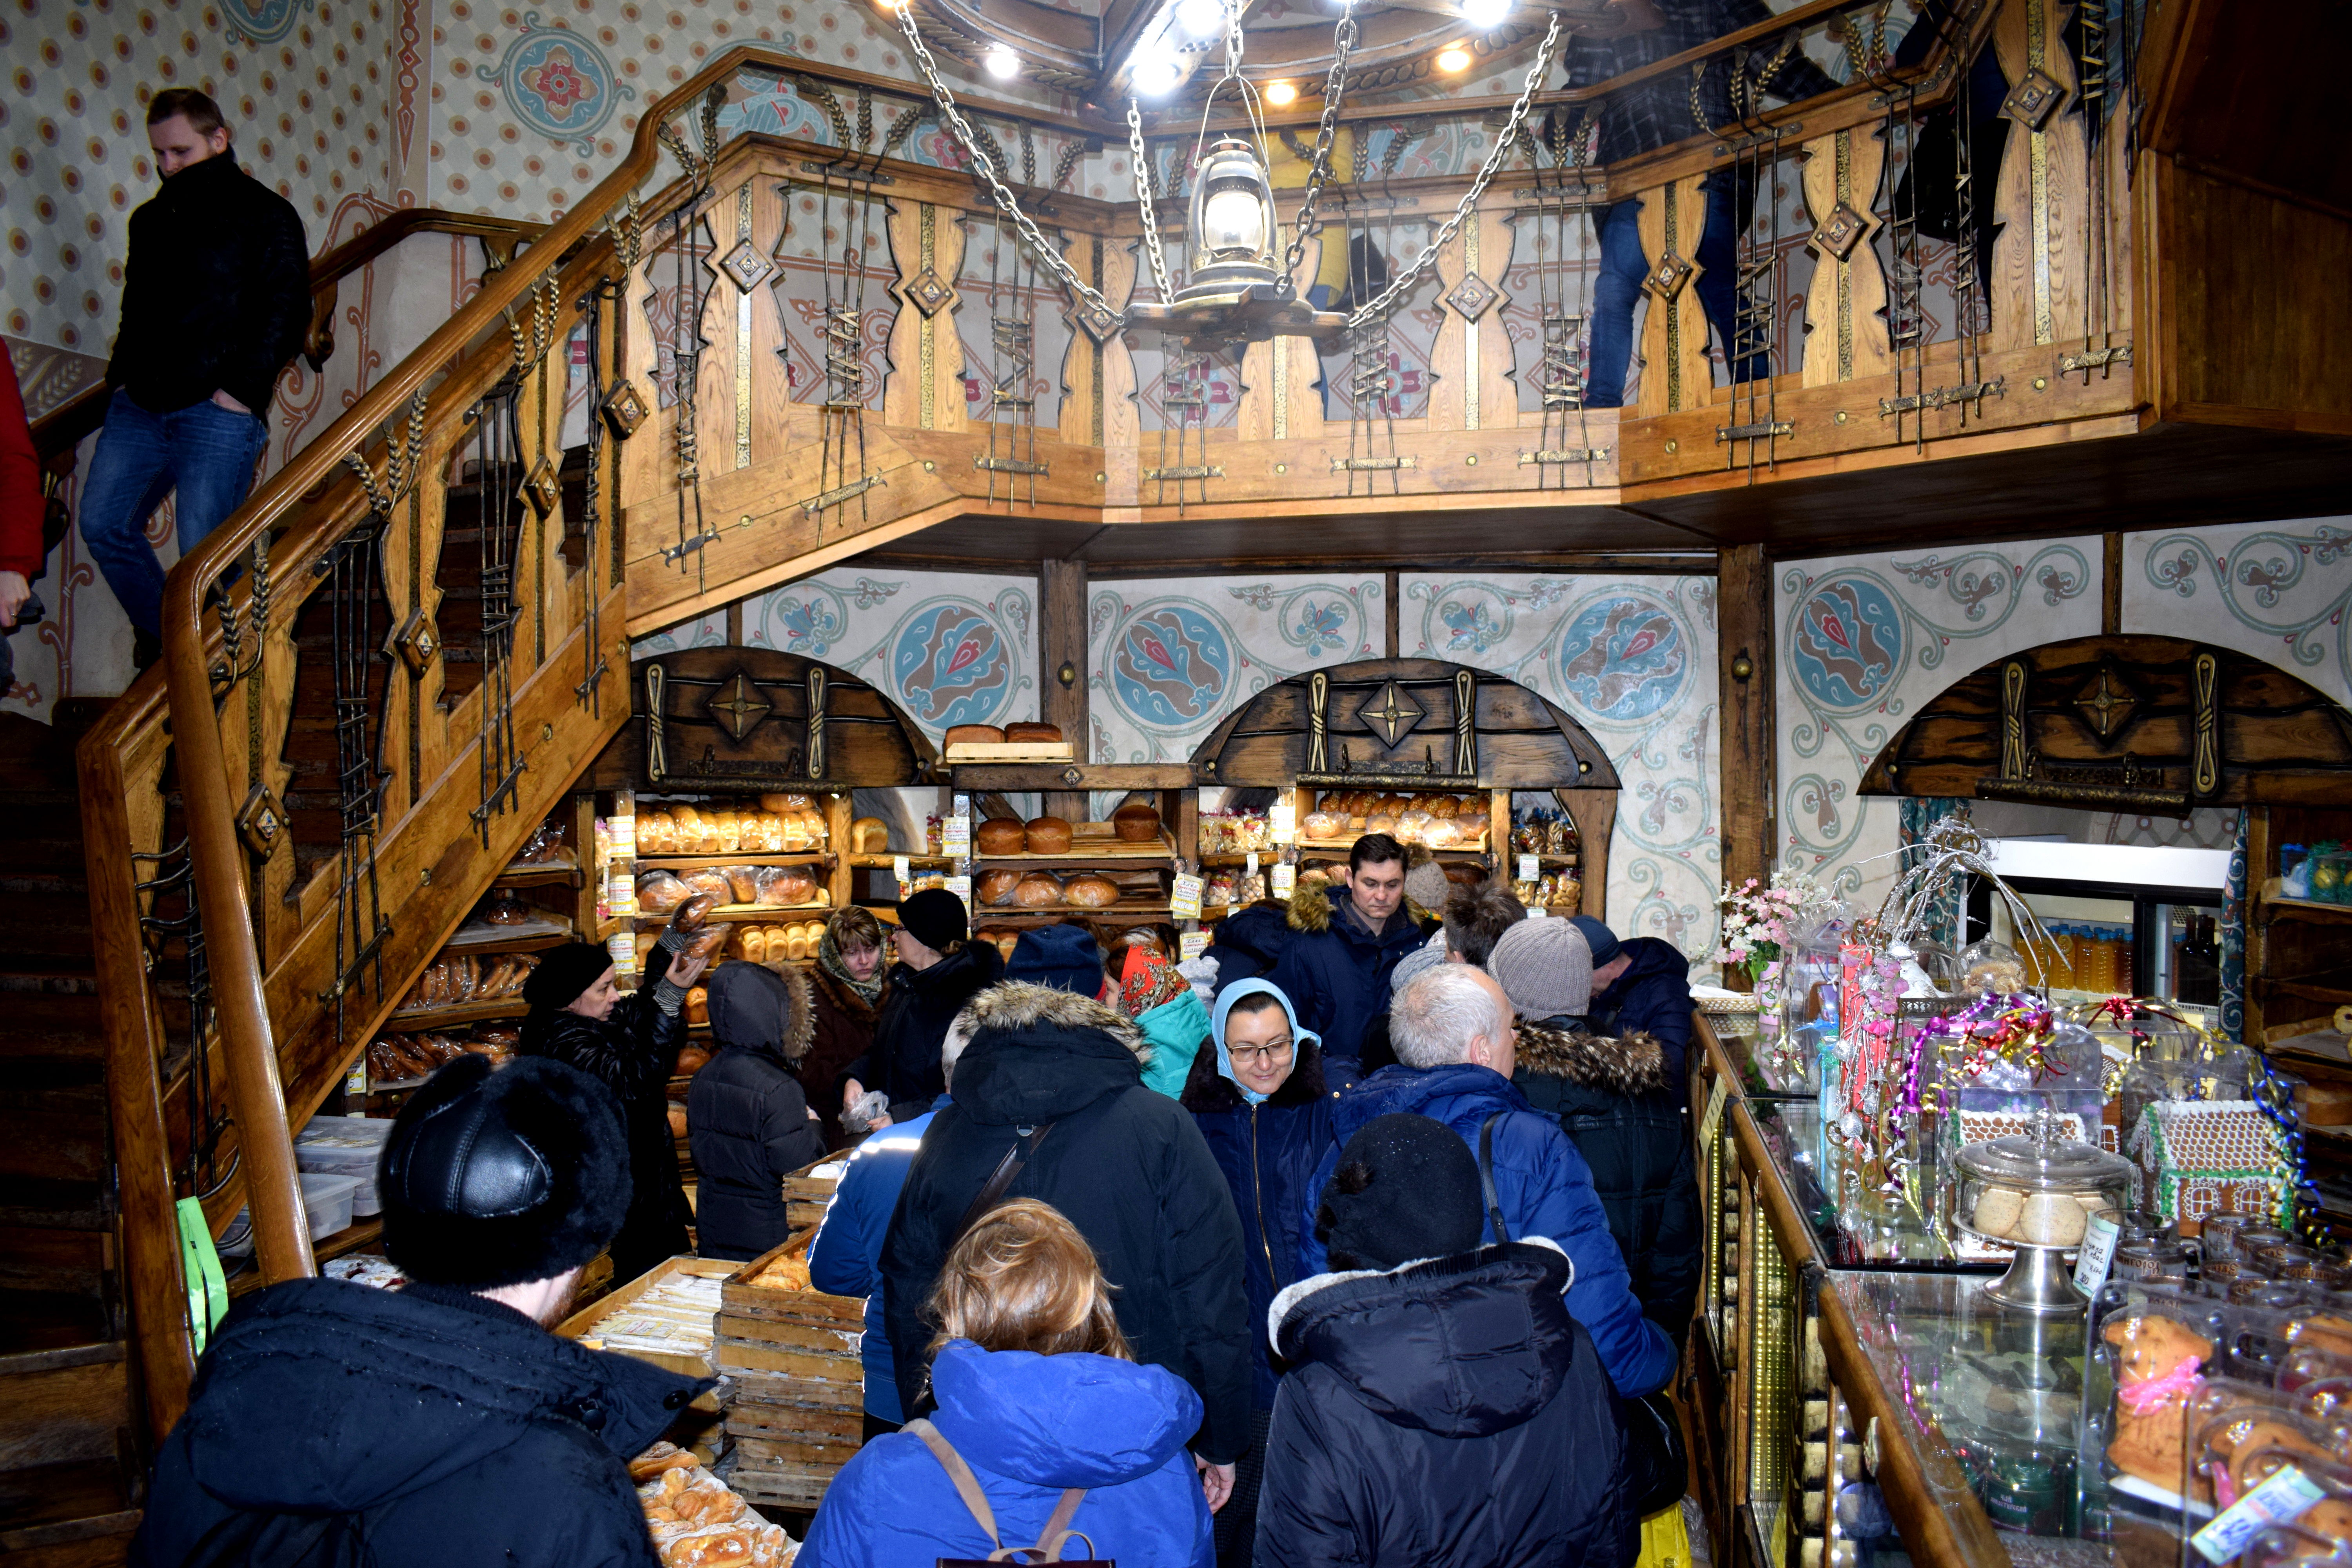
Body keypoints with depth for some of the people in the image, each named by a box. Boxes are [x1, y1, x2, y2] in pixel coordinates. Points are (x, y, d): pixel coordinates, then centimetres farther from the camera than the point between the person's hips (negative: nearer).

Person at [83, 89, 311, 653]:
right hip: (140, 404, 7)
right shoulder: (150, 219, 20)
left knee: (203, 553, -8)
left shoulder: (265, 215, 0)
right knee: (103, 525, 3)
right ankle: (161, 640, 19)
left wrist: (242, 388, -14)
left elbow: (286, 310, -7)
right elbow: (135, 310, 26)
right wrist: (122, 375, 11)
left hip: (216, 409, -7)